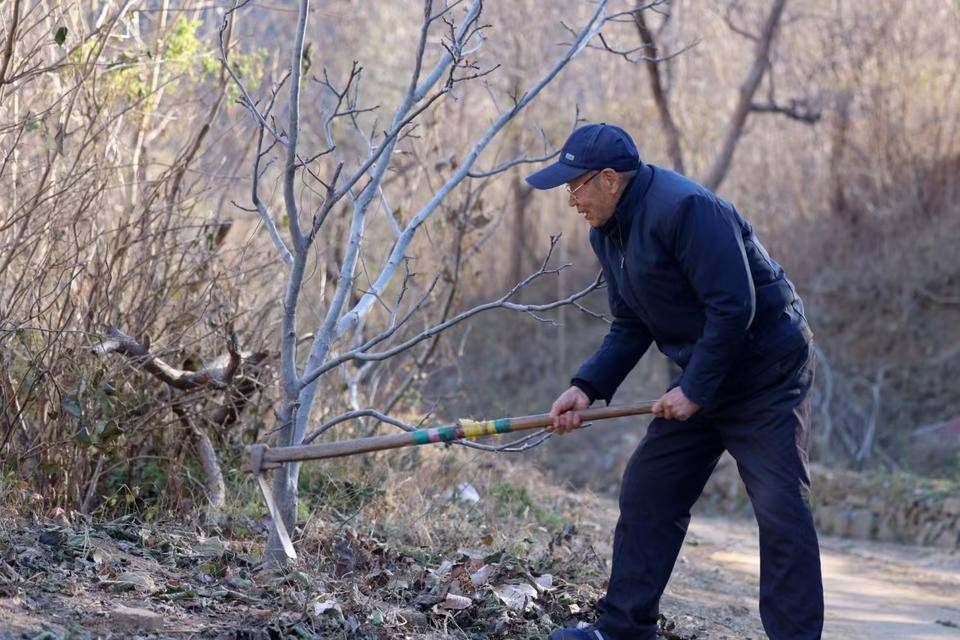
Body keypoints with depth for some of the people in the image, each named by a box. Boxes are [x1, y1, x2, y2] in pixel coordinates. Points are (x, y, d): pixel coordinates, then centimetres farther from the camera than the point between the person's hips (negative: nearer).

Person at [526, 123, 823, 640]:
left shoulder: (686, 209, -25)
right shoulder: (608, 234, 6)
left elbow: (734, 307, -28)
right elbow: (631, 328, 11)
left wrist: (694, 389, -24)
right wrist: (586, 387, -4)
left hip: (767, 372, -9)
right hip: (701, 379, 9)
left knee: (781, 510, -13)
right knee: (646, 493, 9)